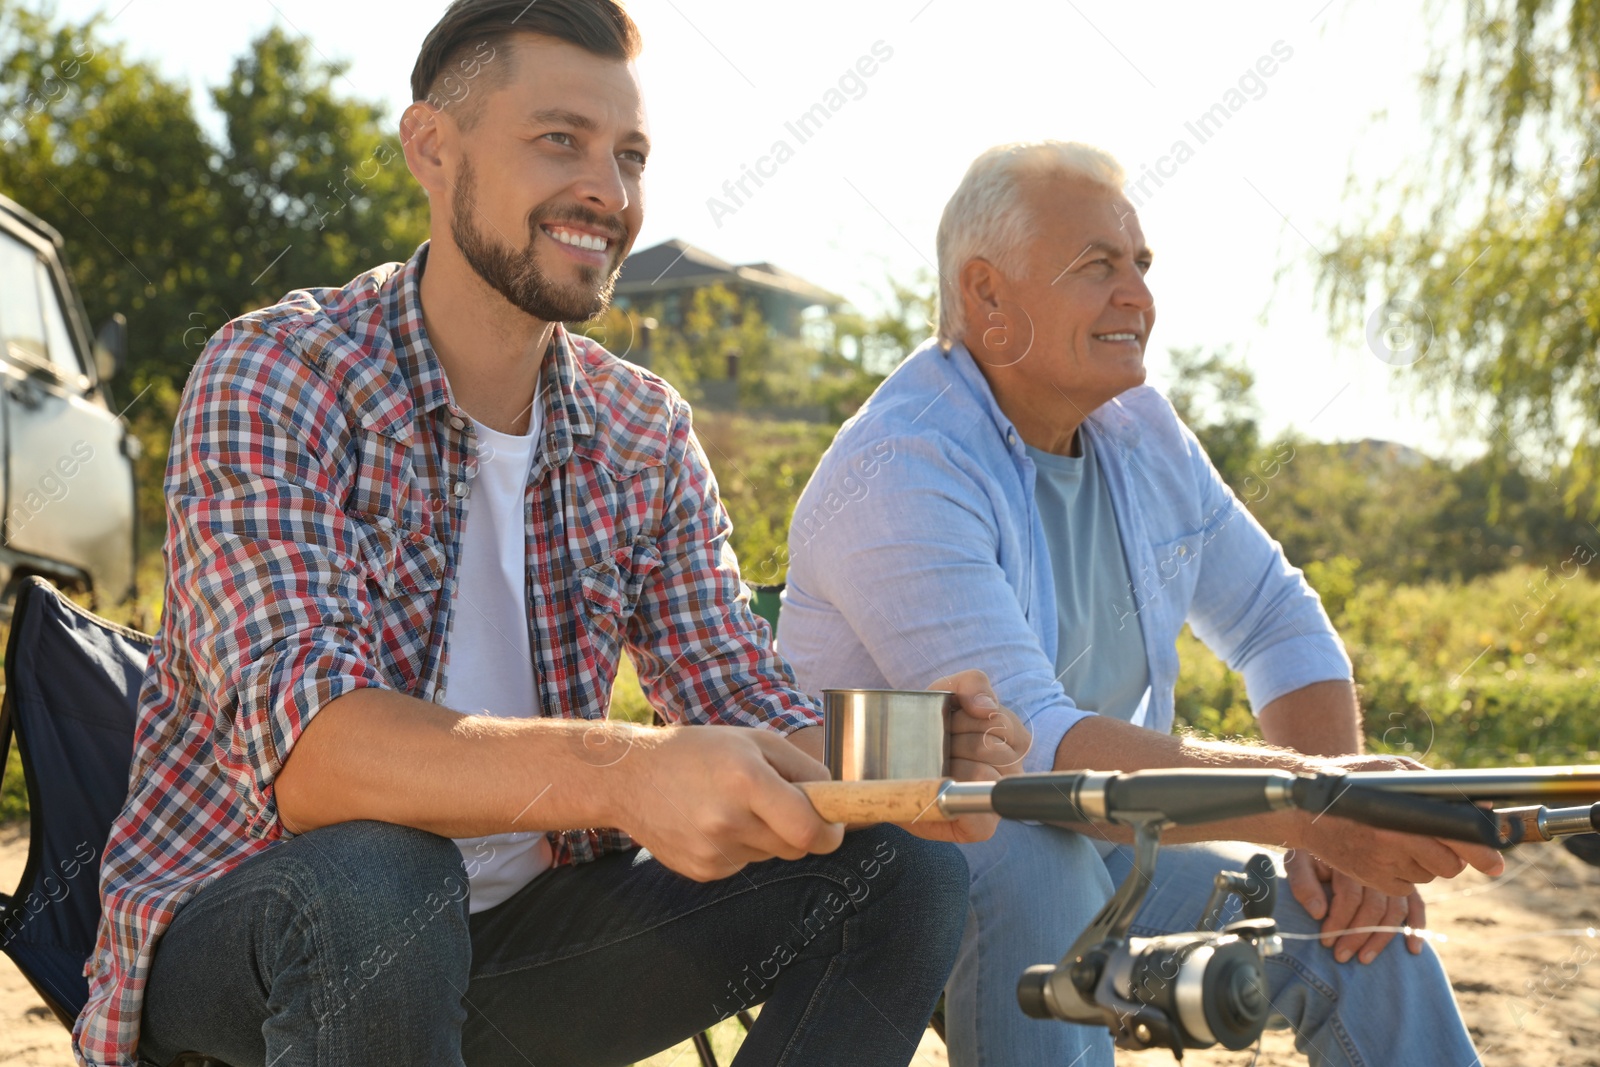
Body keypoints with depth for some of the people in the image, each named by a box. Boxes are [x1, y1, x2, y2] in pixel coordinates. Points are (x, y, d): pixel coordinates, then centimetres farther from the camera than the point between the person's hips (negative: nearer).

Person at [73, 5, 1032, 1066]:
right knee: (374, 877, -39)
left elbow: (748, 711, -2)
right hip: (241, 924, -5)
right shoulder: (273, 376, -17)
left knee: (902, 868, -9)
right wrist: (622, 772, -48)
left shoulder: (648, 434, 1)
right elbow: (301, 745, -31)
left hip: (512, 931, 5)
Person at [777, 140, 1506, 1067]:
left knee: (1364, 937, -9)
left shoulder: (1140, 428, 3)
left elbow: (1278, 621, 10)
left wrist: (1344, 828, -8)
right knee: (1030, 848, -37)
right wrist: (1305, 802, -43)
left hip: (1092, 857, 7)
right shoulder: (900, 471, -23)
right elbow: (1028, 746, -35)